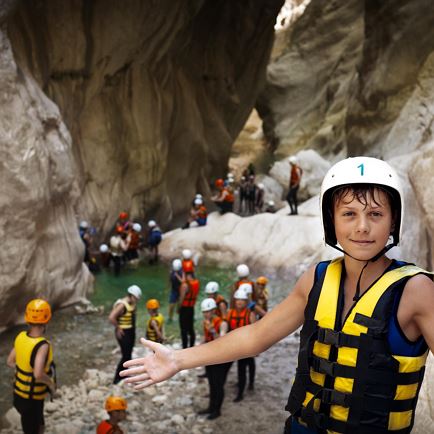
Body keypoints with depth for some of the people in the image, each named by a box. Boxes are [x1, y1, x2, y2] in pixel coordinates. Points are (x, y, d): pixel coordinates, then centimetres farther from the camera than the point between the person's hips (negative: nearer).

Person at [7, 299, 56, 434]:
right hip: (32, 398, -7)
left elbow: (10, 362, 6)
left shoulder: (21, 336, -6)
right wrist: (50, 382, -19)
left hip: (19, 394, 7)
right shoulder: (42, 345, -29)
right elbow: (38, 375, -38)